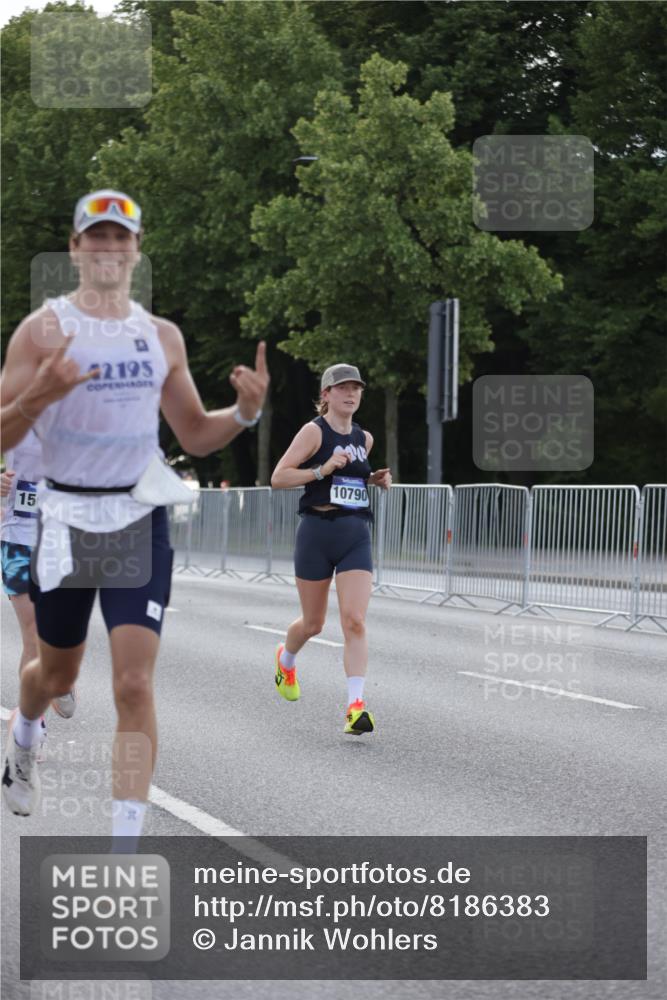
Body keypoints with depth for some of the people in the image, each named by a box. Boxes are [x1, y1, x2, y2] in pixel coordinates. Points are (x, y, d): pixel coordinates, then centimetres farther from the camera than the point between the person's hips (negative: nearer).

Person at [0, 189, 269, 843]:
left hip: (140, 519, 1)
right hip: (66, 518, -1)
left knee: (134, 683, -11)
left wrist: (245, 412, -4)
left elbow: (194, 435, 15)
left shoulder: (162, 336, 8)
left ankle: (126, 846, -10)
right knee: (58, 673, 16)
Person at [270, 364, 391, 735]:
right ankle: (286, 660, 45)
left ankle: (356, 705, -17)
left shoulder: (364, 438, 12)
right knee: (313, 623, 11)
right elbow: (278, 478, -11)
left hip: (357, 536, 3)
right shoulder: (314, 431, -5)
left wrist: (377, 480, 11)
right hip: (318, 532, -3)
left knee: (355, 621, -13)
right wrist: (322, 470, -21)